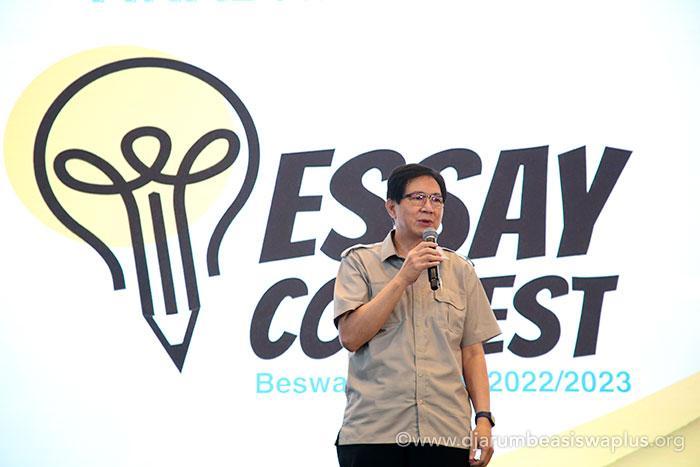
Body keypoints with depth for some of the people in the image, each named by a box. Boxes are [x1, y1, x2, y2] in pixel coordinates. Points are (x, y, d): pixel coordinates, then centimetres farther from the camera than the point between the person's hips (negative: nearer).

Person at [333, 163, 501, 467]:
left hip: (446, 433, 2)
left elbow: (472, 353, 13)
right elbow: (351, 337, -6)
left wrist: (483, 418, 3)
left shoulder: (460, 271, 14)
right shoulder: (359, 262, 6)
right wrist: (402, 279, -9)